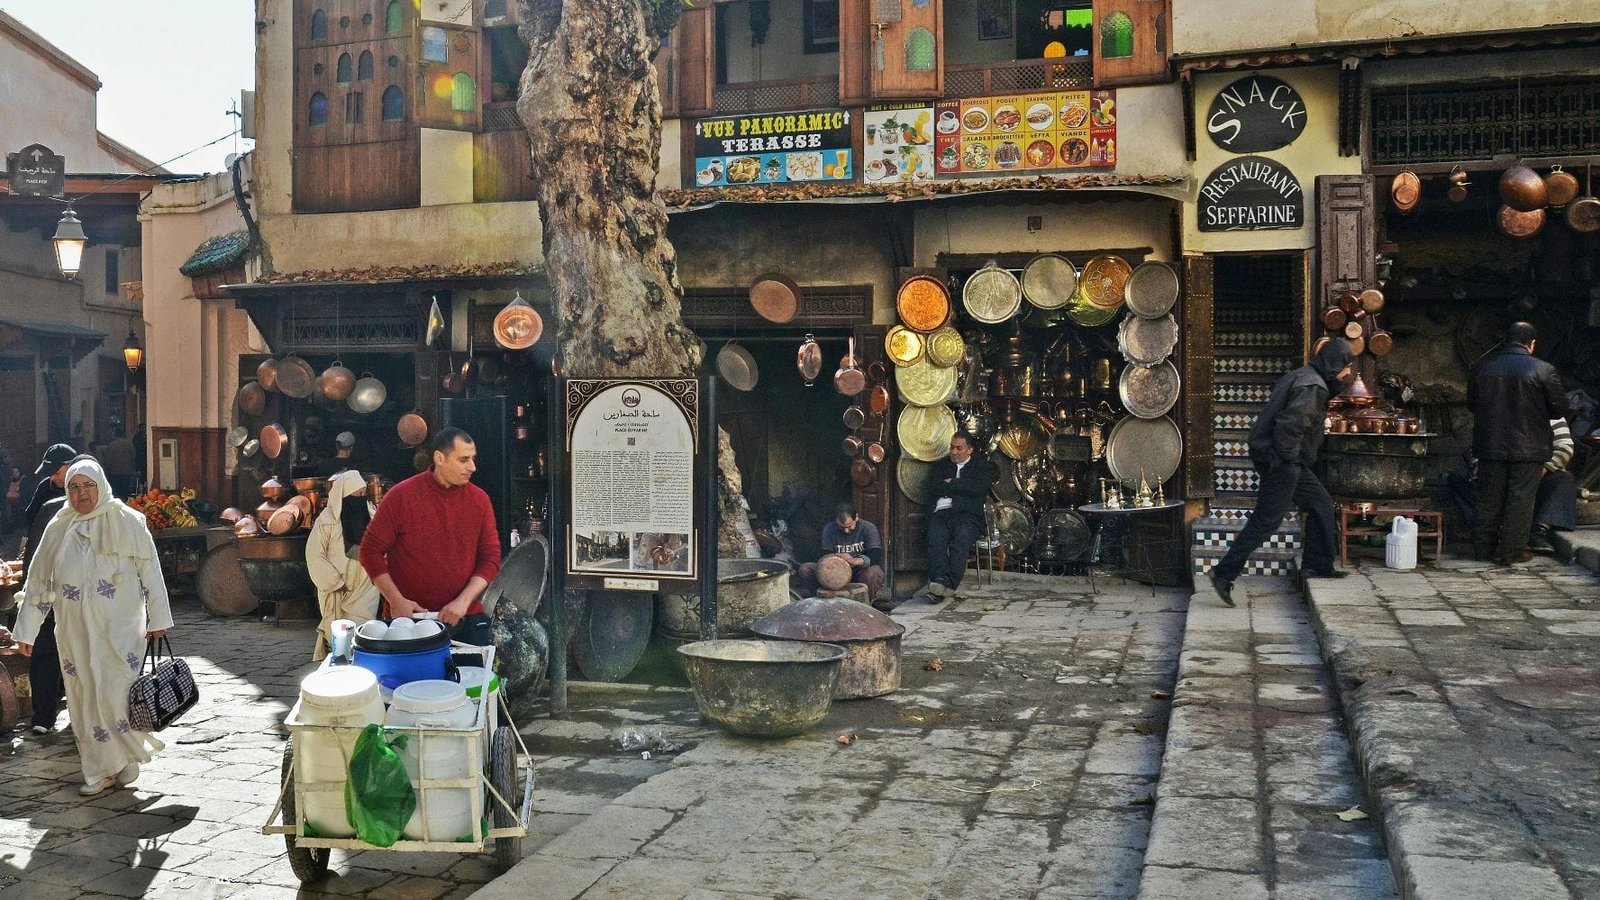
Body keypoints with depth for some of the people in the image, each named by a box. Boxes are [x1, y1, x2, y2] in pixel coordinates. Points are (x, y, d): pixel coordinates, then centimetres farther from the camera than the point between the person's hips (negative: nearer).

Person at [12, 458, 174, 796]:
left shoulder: (127, 522, -3)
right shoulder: (58, 528, 7)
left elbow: (150, 571, -2)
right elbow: (39, 579, 11)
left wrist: (157, 619, -2)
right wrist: (26, 629, 10)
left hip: (118, 629, -4)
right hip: (75, 631, 4)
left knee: (115, 692, -7)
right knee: (84, 696, 6)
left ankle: (127, 756, 16)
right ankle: (101, 770, 16)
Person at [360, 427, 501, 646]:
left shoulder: (479, 499, 3)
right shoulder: (401, 496, -5)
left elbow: (490, 558, 3)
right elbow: (371, 550, -1)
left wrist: (463, 601, -11)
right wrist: (396, 601, -10)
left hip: (467, 621, 3)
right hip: (410, 619, -2)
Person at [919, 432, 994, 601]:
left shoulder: (982, 467, 21)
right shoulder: (941, 465, 29)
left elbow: (979, 489, 0)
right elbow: (935, 486, 10)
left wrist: (952, 483, 6)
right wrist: (962, 489, 6)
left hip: (967, 514, -2)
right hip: (941, 513, 2)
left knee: (962, 538, -35)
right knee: (936, 538, -31)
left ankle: (950, 583, -48)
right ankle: (940, 579, -47)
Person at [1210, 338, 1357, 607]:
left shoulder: (1301, 377, 14)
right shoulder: (1312, 388, -18)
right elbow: (1288, 425, -29)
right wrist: (1288, 457, -18)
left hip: (1291, 463, 11)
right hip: (1281, 463, -11)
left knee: (1322, 505, 17)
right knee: (1266, 520, -9)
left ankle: (1317, 565, 26)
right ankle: (1224, 574, -7)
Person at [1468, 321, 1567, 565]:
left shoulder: (1485, 368, 0)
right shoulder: (1543, 370, -11)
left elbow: (1471, 402, 11)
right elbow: (1560, 409, -6)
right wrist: (1537, 412, 12)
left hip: (1491, 446, 3)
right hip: (1528, 449, -3)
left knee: (1489, 499, 12)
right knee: (1520, 499, 5)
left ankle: (1484, 547, 19)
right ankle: (1511, 551, 8)